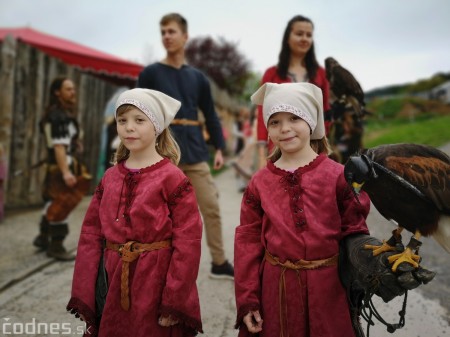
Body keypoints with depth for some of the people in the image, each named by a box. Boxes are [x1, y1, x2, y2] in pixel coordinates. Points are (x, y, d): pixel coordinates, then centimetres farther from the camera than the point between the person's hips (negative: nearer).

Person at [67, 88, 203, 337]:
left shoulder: (172, 178, -11)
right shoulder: (109, 178, 5)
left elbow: (187, 240, -14)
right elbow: (90, 235, 6)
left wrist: (175, 302, -14)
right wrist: (83, 297, 3)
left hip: (155, 288, -5)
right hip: (113, 290, 5)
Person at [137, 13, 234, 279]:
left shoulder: (198, 77, 12)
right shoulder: (150, 73, 3)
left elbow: (211, 115, 14)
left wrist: (219, 147, 5)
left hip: (195, 151, 3)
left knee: (211, 207, 4)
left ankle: (219, 263, 18)